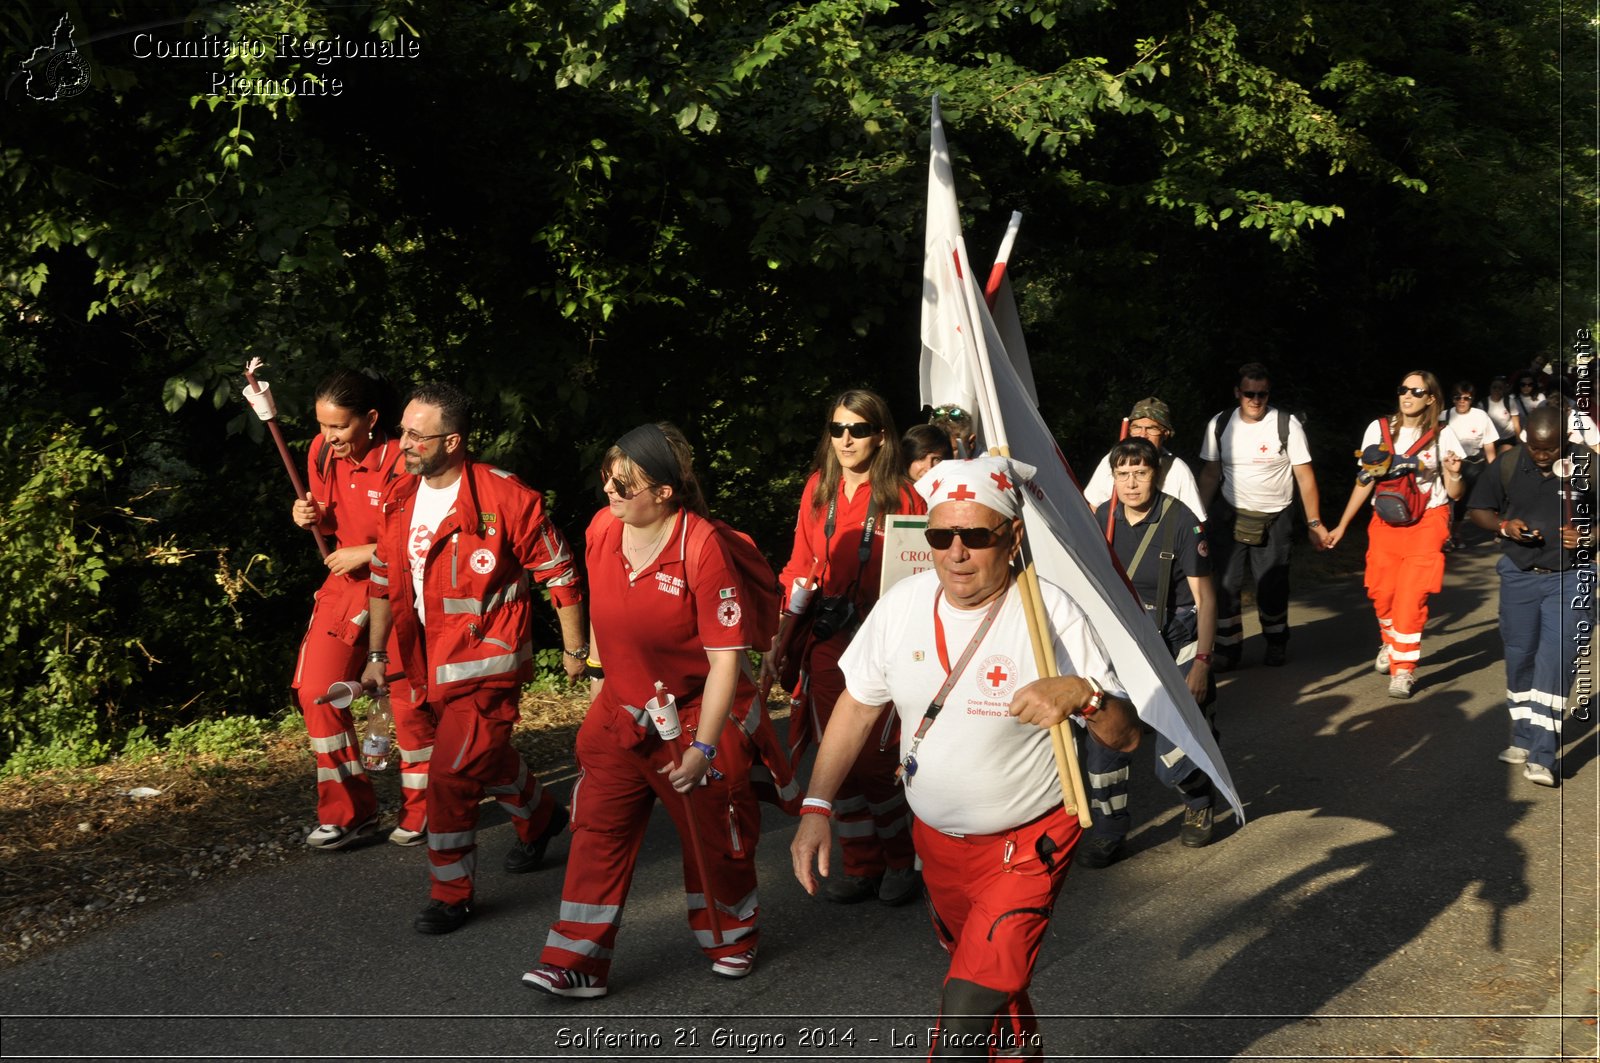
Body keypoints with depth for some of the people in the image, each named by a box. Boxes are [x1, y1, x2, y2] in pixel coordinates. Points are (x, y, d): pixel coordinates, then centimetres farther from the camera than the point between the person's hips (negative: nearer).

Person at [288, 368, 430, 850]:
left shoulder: (399, 463, -21)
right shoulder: (322, 453, -1)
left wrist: (366, 553, -20)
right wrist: (312, 517, -7)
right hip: (345, 581, 6)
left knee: (407, 702, 1)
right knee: (316, 691, 0)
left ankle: (421, 811, 21)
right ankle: (348, 811, 12)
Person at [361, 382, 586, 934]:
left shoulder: (505, 497, -18)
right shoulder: (399, 499, 2)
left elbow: (559, 574, -10)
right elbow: (384, 580, 13)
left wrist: (574, 649, -5)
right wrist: (376, 654, 11)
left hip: (486, 658, -7)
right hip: (430, 660, 7)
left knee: (453, 770, -11)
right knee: (486, 754, 20)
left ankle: (451, 893, 12)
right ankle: (540, 817, 46)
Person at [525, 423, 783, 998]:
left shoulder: (701, 546, -24)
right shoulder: (602, 527, -6)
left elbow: (726, 657, -23)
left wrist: (703, 747, -24)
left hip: (695, 716, -5)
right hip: (620, 712, 5)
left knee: (712, 838, 12)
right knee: (598, 832, 1)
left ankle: (732, 938, 37)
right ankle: (577, 962, 9)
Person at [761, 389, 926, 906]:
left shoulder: (902, 497, -5)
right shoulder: (818, 490, 8)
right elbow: (799, 570, 9)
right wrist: (781, 641, 2)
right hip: (825, 644, 4)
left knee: (875, 761, -3)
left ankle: (900, 860, 19)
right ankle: (861, 865, 22)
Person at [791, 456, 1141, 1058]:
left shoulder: (1050, 613, -21)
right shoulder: (904, 603, -9)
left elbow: (1125, 736, -19)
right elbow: (858, 706, 4)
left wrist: (1083, 694, -41)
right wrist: (816, 809, -2)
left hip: (1025, 846, -5)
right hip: (936, 839, 5)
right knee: (990, 980, 26)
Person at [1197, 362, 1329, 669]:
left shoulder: (1286, 425, -8)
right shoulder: (1220, 425, 0)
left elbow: (1305, 475, -5)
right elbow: (1210, 474, 8)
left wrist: (1314, 523, -7)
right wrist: (1200, 517, 3)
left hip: (1274, 519, -2)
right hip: (1230, 516, 2)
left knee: (1272, 587, 0)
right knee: (1227, 584, -5)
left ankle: (1277, 641, 25)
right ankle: (1227, 647, 7)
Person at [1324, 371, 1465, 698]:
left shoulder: (1442, 435, -2)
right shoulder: (1379, 430, 3)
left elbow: (1454, 494, 1)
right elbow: (1364, 482, 10)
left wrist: (1454, 474, -21)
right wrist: (1342, 526, 10)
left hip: (1426, 524, -3)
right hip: (1385, 523, 3)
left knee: (1411, 596, -12)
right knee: (1382, 593, 2)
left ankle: (1404, 668, -5)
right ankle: (1390, 642, 32)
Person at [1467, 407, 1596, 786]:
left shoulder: (1588, 465, -10)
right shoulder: (1508, 464, -3)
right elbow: (1478, 509, 7)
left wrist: (1588, 537, -21)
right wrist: (1503, 526, -12)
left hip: (1571, 578, -3)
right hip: (1519, 576, 3)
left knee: (1555, 661, -10)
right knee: (1520, 658, 12)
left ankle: (1542, 756, -9)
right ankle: (1524, 738, 29)